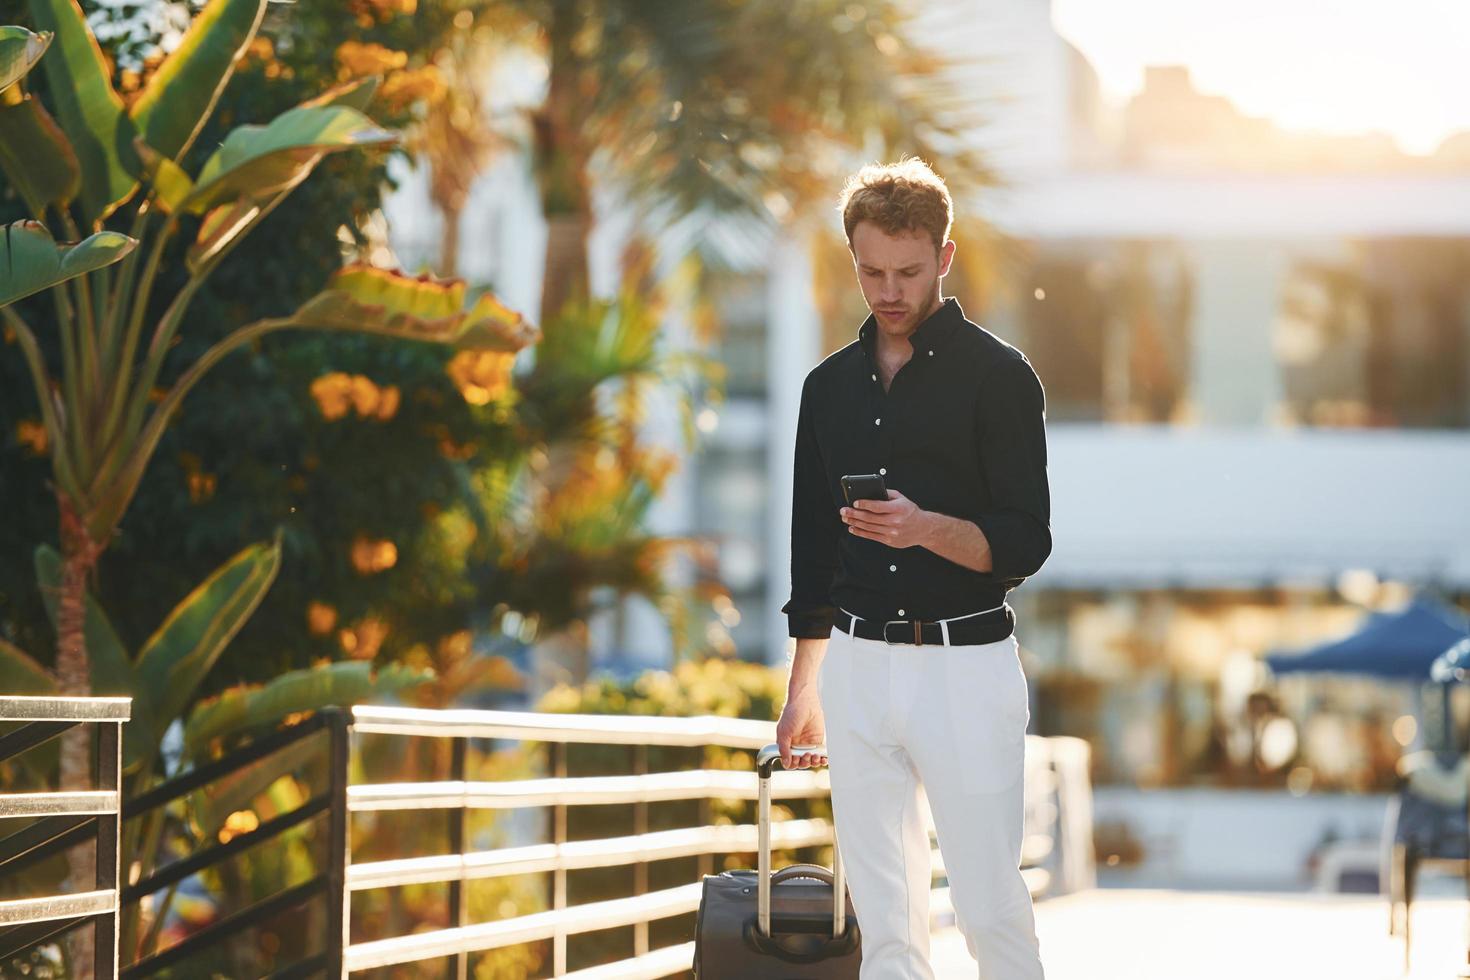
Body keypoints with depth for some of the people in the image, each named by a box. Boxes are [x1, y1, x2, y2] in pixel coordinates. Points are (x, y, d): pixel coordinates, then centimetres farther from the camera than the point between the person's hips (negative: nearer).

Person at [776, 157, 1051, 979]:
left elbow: (1025, 544, -9)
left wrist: (927, 528, -26)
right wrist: (803, 687, 17)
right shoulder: (832, 386, 13)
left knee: (991, 907, -6)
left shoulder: (998, 376, -4)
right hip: (857, 666, 5)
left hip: (964, 663, -5)